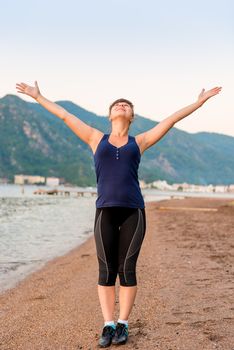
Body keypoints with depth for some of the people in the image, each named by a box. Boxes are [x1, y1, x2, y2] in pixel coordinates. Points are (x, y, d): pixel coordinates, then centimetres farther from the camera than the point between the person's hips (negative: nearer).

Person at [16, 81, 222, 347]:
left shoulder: (139, 142, 15)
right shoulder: (97, 139, 16)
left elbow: (172, 119, 18)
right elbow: (65, 115, 20)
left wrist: (200, 101, 22)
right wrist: (37, 96, 24)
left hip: (133, 212, 0)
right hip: (105, 213, 0)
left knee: (127, 269, 2)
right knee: (106, 271, 1)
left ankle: (122, 325, 13)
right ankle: (108, 325, 11)